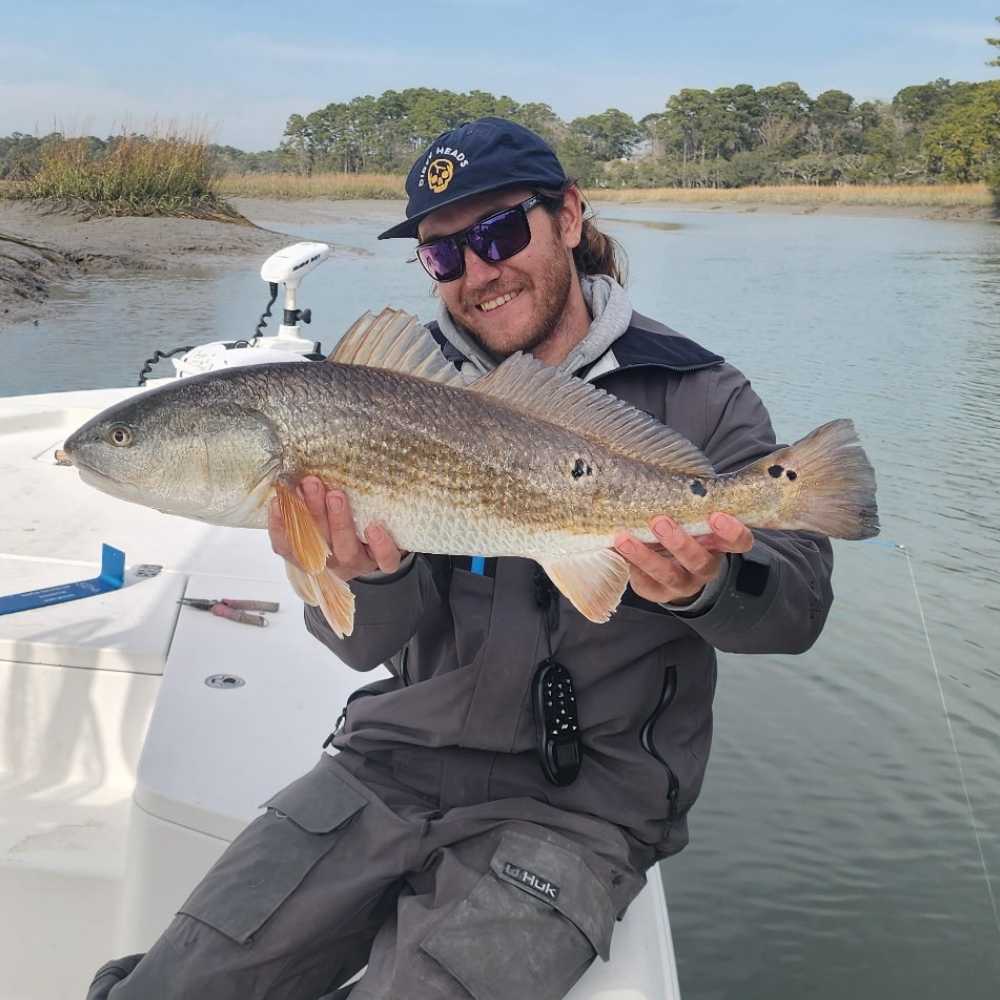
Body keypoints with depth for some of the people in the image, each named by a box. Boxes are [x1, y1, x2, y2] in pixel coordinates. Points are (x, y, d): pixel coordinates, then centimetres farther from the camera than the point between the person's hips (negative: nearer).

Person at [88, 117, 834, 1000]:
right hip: (395, 761, 3)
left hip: (581, 800, -2)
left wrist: (706, 586, -34)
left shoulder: (691, 397, -3)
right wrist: (372, 571, -29)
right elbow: (368, 643, -5)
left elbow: (798, 600, -11)